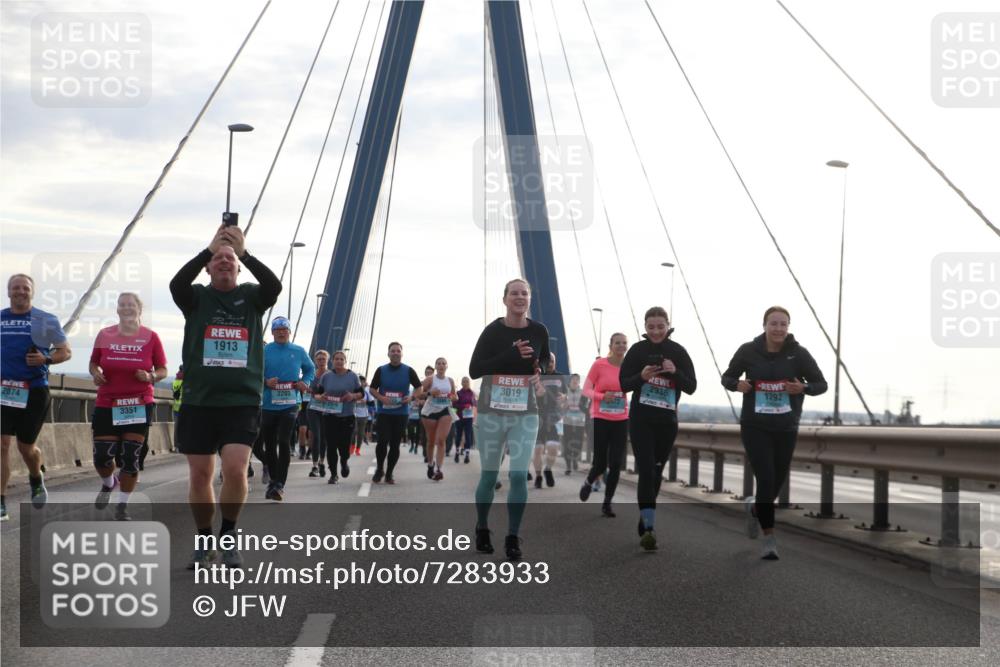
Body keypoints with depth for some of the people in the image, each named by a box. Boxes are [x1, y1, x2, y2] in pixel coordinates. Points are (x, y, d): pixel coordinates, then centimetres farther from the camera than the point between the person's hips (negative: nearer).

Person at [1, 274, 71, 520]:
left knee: (26, 446, 7)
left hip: (33, 391, -2)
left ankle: (36, 480, 40)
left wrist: (46, 359, -15)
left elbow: (66, 352, 4)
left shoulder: (46, 321, 1)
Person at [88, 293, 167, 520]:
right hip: (107, 405, 1)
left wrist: (151, 377, -15)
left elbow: (163, 370, 6)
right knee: (102, 456, -2)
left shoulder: (150, 337, -1)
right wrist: (96, 373, -6)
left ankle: (122, 505, 10)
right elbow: (93, 363, 16)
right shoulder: (104, 335, 3)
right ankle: (108, 483, 33)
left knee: (131, 456, -4)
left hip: (139, 405, -1)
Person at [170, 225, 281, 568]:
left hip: (242, 401, -1)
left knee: (235, 468, -14)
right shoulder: (197, 297, 6)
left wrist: (245, 252, -22)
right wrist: (210, 248, -23)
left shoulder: (251, 296, 8)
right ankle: (204, 541, 21)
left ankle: (228, 536, 7)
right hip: (199, 401, 1)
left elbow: (274, 286, -14)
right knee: (200, 475, 4)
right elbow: (177, 284, -17)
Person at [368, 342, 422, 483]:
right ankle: (379, 469, 9)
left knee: (395, 444, 4)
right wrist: (381, 398, -13)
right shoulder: (381, 370, 4)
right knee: (383, 441, -13)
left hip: (401, 413, 1)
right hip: (384, 412, -1)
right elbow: (372, 388, 7)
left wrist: (411, 397, -10)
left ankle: (389, 474, 16)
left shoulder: (408, 371, 3)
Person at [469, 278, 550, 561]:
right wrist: (512, 355, -20)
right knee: (489, 475, 7)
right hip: (492, 411, -1)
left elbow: (546, 364, 20)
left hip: (525, 413, 1)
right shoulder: (493, 330, -7)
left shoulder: (539, 331, 1)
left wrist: (543, 380, -2)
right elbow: (474, 370, -12)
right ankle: (482, 530, 26)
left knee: (519, 475, -5)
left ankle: (513, 538, 4)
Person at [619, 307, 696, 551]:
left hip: (667, 420, 2)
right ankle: (649, 528, -20)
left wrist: (675, 372, -21)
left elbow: (691, 387, -3)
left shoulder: (678, 352, 0)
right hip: (641, 419, -2)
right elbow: (623, 384, -2)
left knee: (656, 472, 12)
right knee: (646, 470, -14)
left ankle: (645, 520, 29)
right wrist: (641, 377, -22)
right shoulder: (637, 350, -2)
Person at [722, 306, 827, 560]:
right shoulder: (748, 351, -6)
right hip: (755, 427, -2)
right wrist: (737, 384, -17)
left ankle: (755, 507, 46)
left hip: (786, 429, 2)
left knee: (777, 481, 12)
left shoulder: (798, 353, -7)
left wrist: (803, 388, -22)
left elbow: (821, 384, -2)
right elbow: (727, 377, 6)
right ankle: (769, 537, -1)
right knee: (765, 478, -13)